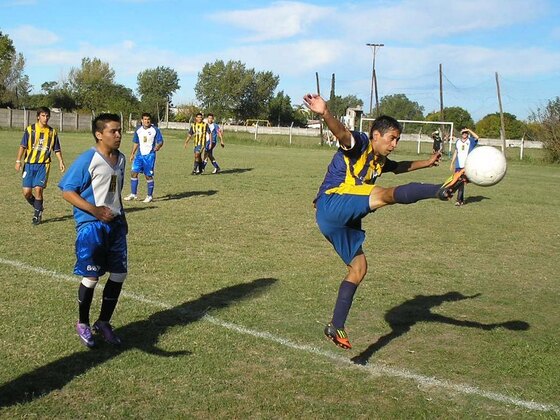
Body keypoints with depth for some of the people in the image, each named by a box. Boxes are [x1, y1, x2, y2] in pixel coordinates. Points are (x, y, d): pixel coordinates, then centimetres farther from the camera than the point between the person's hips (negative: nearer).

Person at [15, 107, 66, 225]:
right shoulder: (30, 129, 2)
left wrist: (61, 162, -1)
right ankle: (38, 208, 24)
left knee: (38, 189, -12)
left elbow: (57, 149, 11)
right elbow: (23, 146, 2)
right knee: (27, 192, -3)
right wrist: (18, 160, -6)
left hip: (43, 165, -1)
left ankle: (37, 214, 6)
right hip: (29, 164, 1)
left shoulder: (52, 132, 6)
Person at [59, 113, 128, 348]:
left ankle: (103, 323, 24)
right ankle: (82, 324, 20)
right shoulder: (87, 160, -13)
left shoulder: (121, 159, 9)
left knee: (119, 274, 6)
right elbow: (67, 191, -14)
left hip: (115, 224, 7)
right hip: (91, 225, -7)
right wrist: (95, 210, -22)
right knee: (91, 277, -2)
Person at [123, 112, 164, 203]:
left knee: (148, 175, -2)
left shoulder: (155, 130, -4)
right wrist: (132, 154, 15)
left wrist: (158, 146, -26)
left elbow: (160, 141, -4)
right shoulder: (138, 130, 8)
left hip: (149, 155, -4)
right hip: (139, 155, 4)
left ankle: (150, 196, 12)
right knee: (133, 172, -3)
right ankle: (133, 194, 7)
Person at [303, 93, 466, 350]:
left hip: (343, 222, 10)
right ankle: (442, 189, -48)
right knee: (384, 195, -29)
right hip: (332, 204, -10)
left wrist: (426, 163, 52)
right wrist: (325, 113, -47)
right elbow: (341, 133, -27)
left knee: (359, 268, 7)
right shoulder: (359, 144, -4)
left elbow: (399, 167, 45)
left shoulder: (380, 161, 23)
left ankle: (336, 327, 11)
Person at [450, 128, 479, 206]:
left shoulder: (471, 141, 2)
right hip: (458, 166, 4)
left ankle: (459, 200, -11)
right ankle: (461, 199, 20)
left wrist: (469, 130, -16)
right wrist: (452, 163, 17)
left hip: (467, 166, -4)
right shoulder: (458, 141, 13)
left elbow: (476, 137, -19)